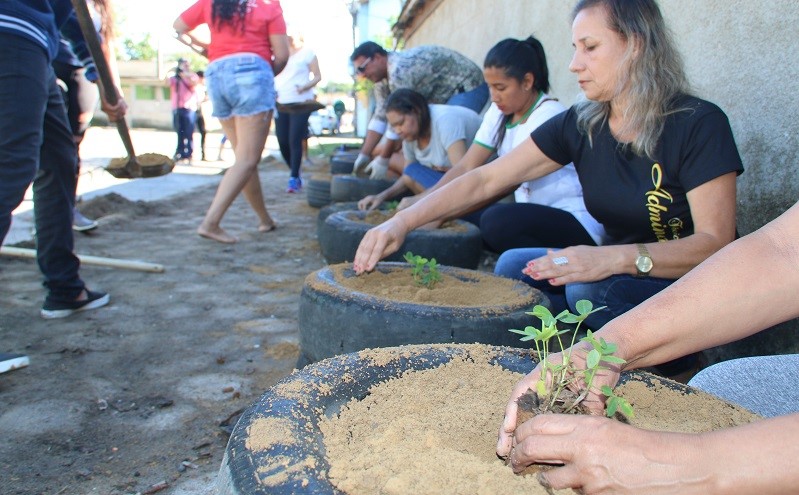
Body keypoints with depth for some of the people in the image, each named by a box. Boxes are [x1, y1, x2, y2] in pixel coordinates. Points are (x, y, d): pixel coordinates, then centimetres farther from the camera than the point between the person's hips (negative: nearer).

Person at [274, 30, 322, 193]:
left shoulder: (307, 52, 2)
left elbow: (317, 76, 1)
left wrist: (305, 87, -18)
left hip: (301, 103, -4)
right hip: (280, 103, 5)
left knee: (295, 141, -12)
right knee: (282, 142, 1)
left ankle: (294, 179, -6)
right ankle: (296, 175, 18)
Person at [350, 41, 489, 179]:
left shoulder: (399, 70, -28)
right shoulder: (383, 79, 2)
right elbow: (380, 116, 2)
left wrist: (383, 160, -21)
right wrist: (364, 155, -3)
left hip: (469, 89, -10)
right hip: (446, 95, 10)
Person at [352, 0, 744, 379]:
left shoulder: (698, 124, -16)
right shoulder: (579, 125, -3)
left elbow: (716, 243, -22)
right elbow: (485, 180, -7)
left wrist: (616, 258, -39)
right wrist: (403, 221, -18)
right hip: (616, 277, 4)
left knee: (592, 289, -31)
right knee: (513, 266, -15)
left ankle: (680, 369, -5)